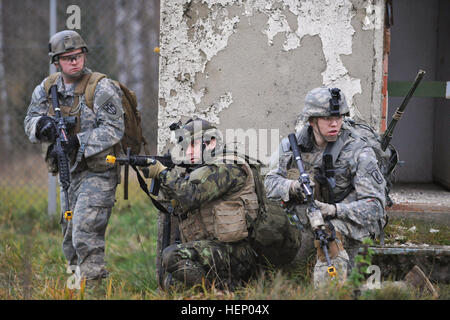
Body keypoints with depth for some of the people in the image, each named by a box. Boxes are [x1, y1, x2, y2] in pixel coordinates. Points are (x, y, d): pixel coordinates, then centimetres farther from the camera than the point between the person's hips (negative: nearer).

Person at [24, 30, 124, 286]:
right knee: (70, 235, 15)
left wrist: (79, 142, -26)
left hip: (98, 172, -7)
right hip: (69, 172, 7)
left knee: (86, 235, -17)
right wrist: (43, 124, -16)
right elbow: (30, 121, 8)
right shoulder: (47, 89, 6)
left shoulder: (101, 89, -13)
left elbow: (113, 130, -17)